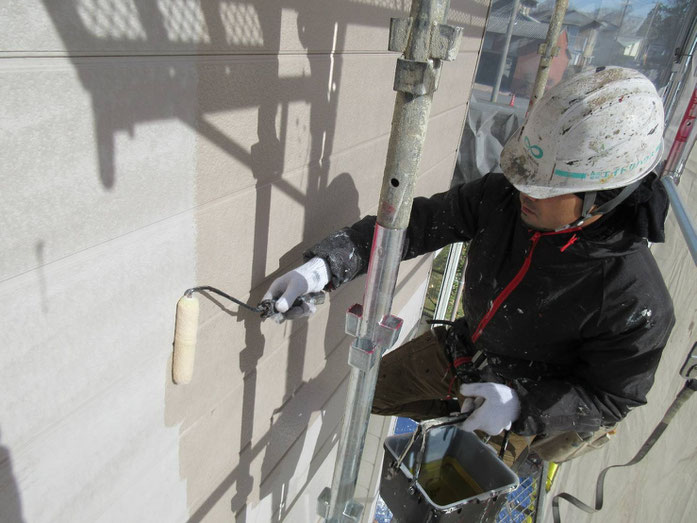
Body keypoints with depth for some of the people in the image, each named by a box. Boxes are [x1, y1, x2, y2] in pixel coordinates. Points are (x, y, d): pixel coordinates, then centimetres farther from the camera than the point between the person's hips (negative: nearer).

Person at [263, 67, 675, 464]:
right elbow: (419, 223, -21)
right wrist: (325, 264, -33)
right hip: (468, 346, 5)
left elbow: (611, 396, -19)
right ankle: (465, 409, 35)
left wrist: (520, 403, -34)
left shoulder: (636, 298, -34)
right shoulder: (502, 196, -24)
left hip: (538, 392, -4)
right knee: (375, 391, 16)